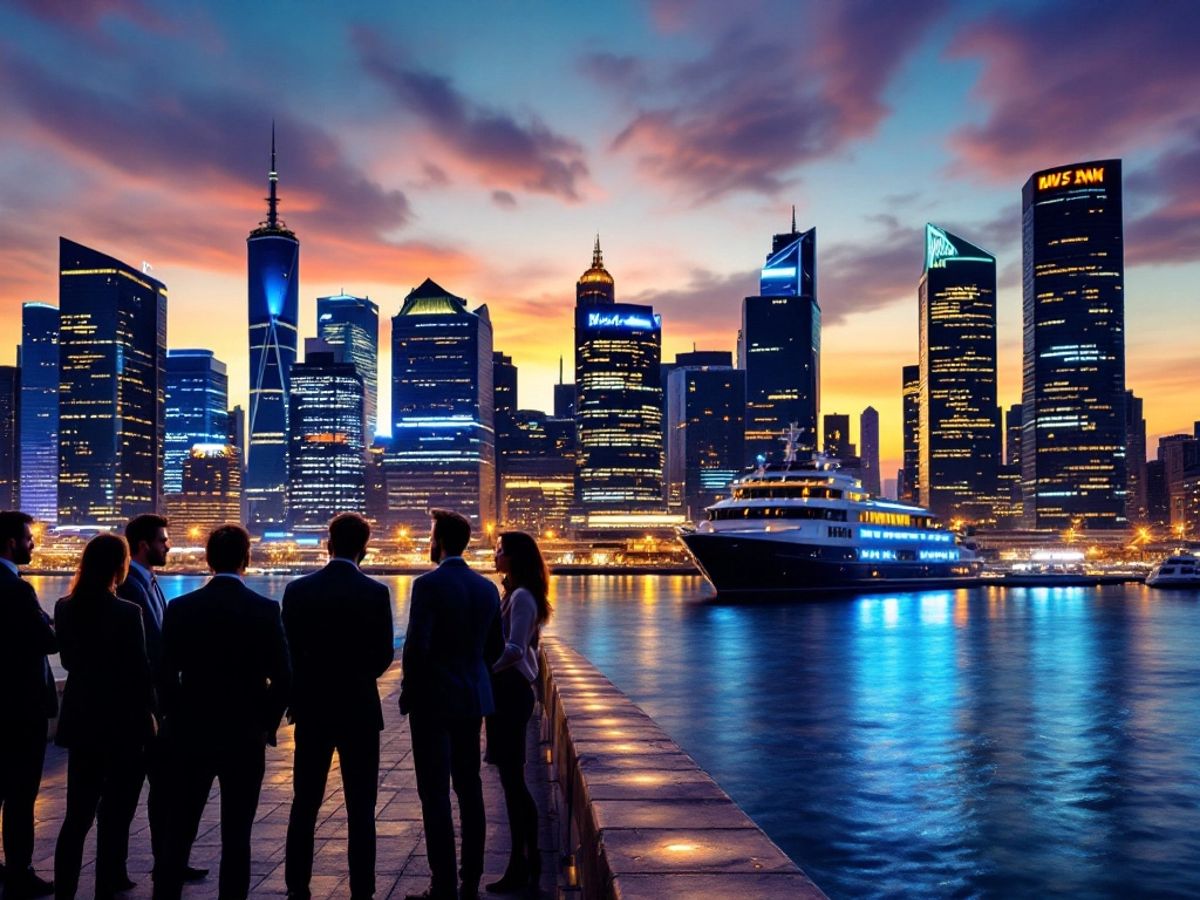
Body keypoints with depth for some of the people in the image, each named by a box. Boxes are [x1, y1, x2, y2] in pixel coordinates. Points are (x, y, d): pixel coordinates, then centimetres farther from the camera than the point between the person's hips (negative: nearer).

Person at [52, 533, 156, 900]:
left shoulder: (65, 608, -2)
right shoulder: (126, 612, -19)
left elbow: (69, 660, 9)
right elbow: (139, 670, -13)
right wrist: (148, 711, 2)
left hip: (81, 718, 5)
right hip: (122, 720, -5)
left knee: (78, 812, 14)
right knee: (115, 812, 9)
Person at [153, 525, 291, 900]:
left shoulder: (180, 608, -4)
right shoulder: (265, 610, -9)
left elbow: (166, 674, -3)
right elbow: (282, 678, -9)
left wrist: (176, 719, 11)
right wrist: (268, 724, 6)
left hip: (190, 736, 2)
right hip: (245, 737, -1)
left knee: (178, 832, 13)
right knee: (236, 837, 7)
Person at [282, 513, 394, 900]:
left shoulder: (298, 590, -4)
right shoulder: (376, 592, -9)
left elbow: (288, 651, 0)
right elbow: (384, 654, -4)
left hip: (312, 709, 2)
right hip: (359, 710, -2)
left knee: (304, 804, 13)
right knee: (360, 808, 4)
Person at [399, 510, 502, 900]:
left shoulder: (428, 584, -13)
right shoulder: (487, 587, 6)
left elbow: (416, 646, -17)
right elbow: (495, 648, 10)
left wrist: (409, 693, -4)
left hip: (434, 700, -6)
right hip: (473, 699, 7)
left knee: (435, 793, -1)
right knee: (469, 789, 12)